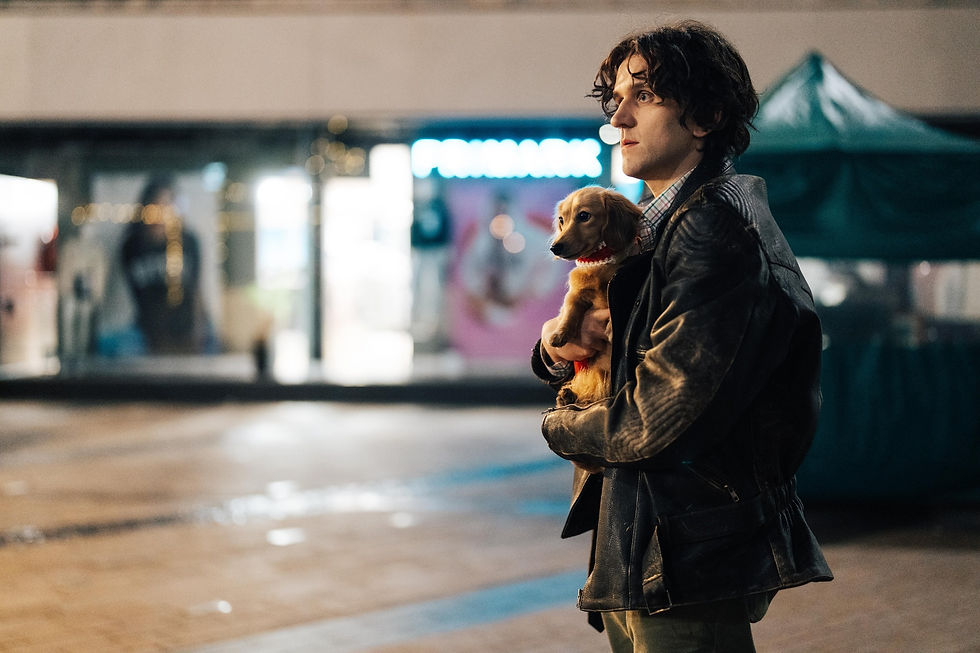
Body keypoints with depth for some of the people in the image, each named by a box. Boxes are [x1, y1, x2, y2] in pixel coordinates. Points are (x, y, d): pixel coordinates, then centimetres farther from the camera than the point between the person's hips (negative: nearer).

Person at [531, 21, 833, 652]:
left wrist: (563, 427, -5)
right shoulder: (662, 222, 15)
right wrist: (559, 345, -4)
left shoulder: (718, 227, -18)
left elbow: (659, 419, -23)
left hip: (689, 567, -10)